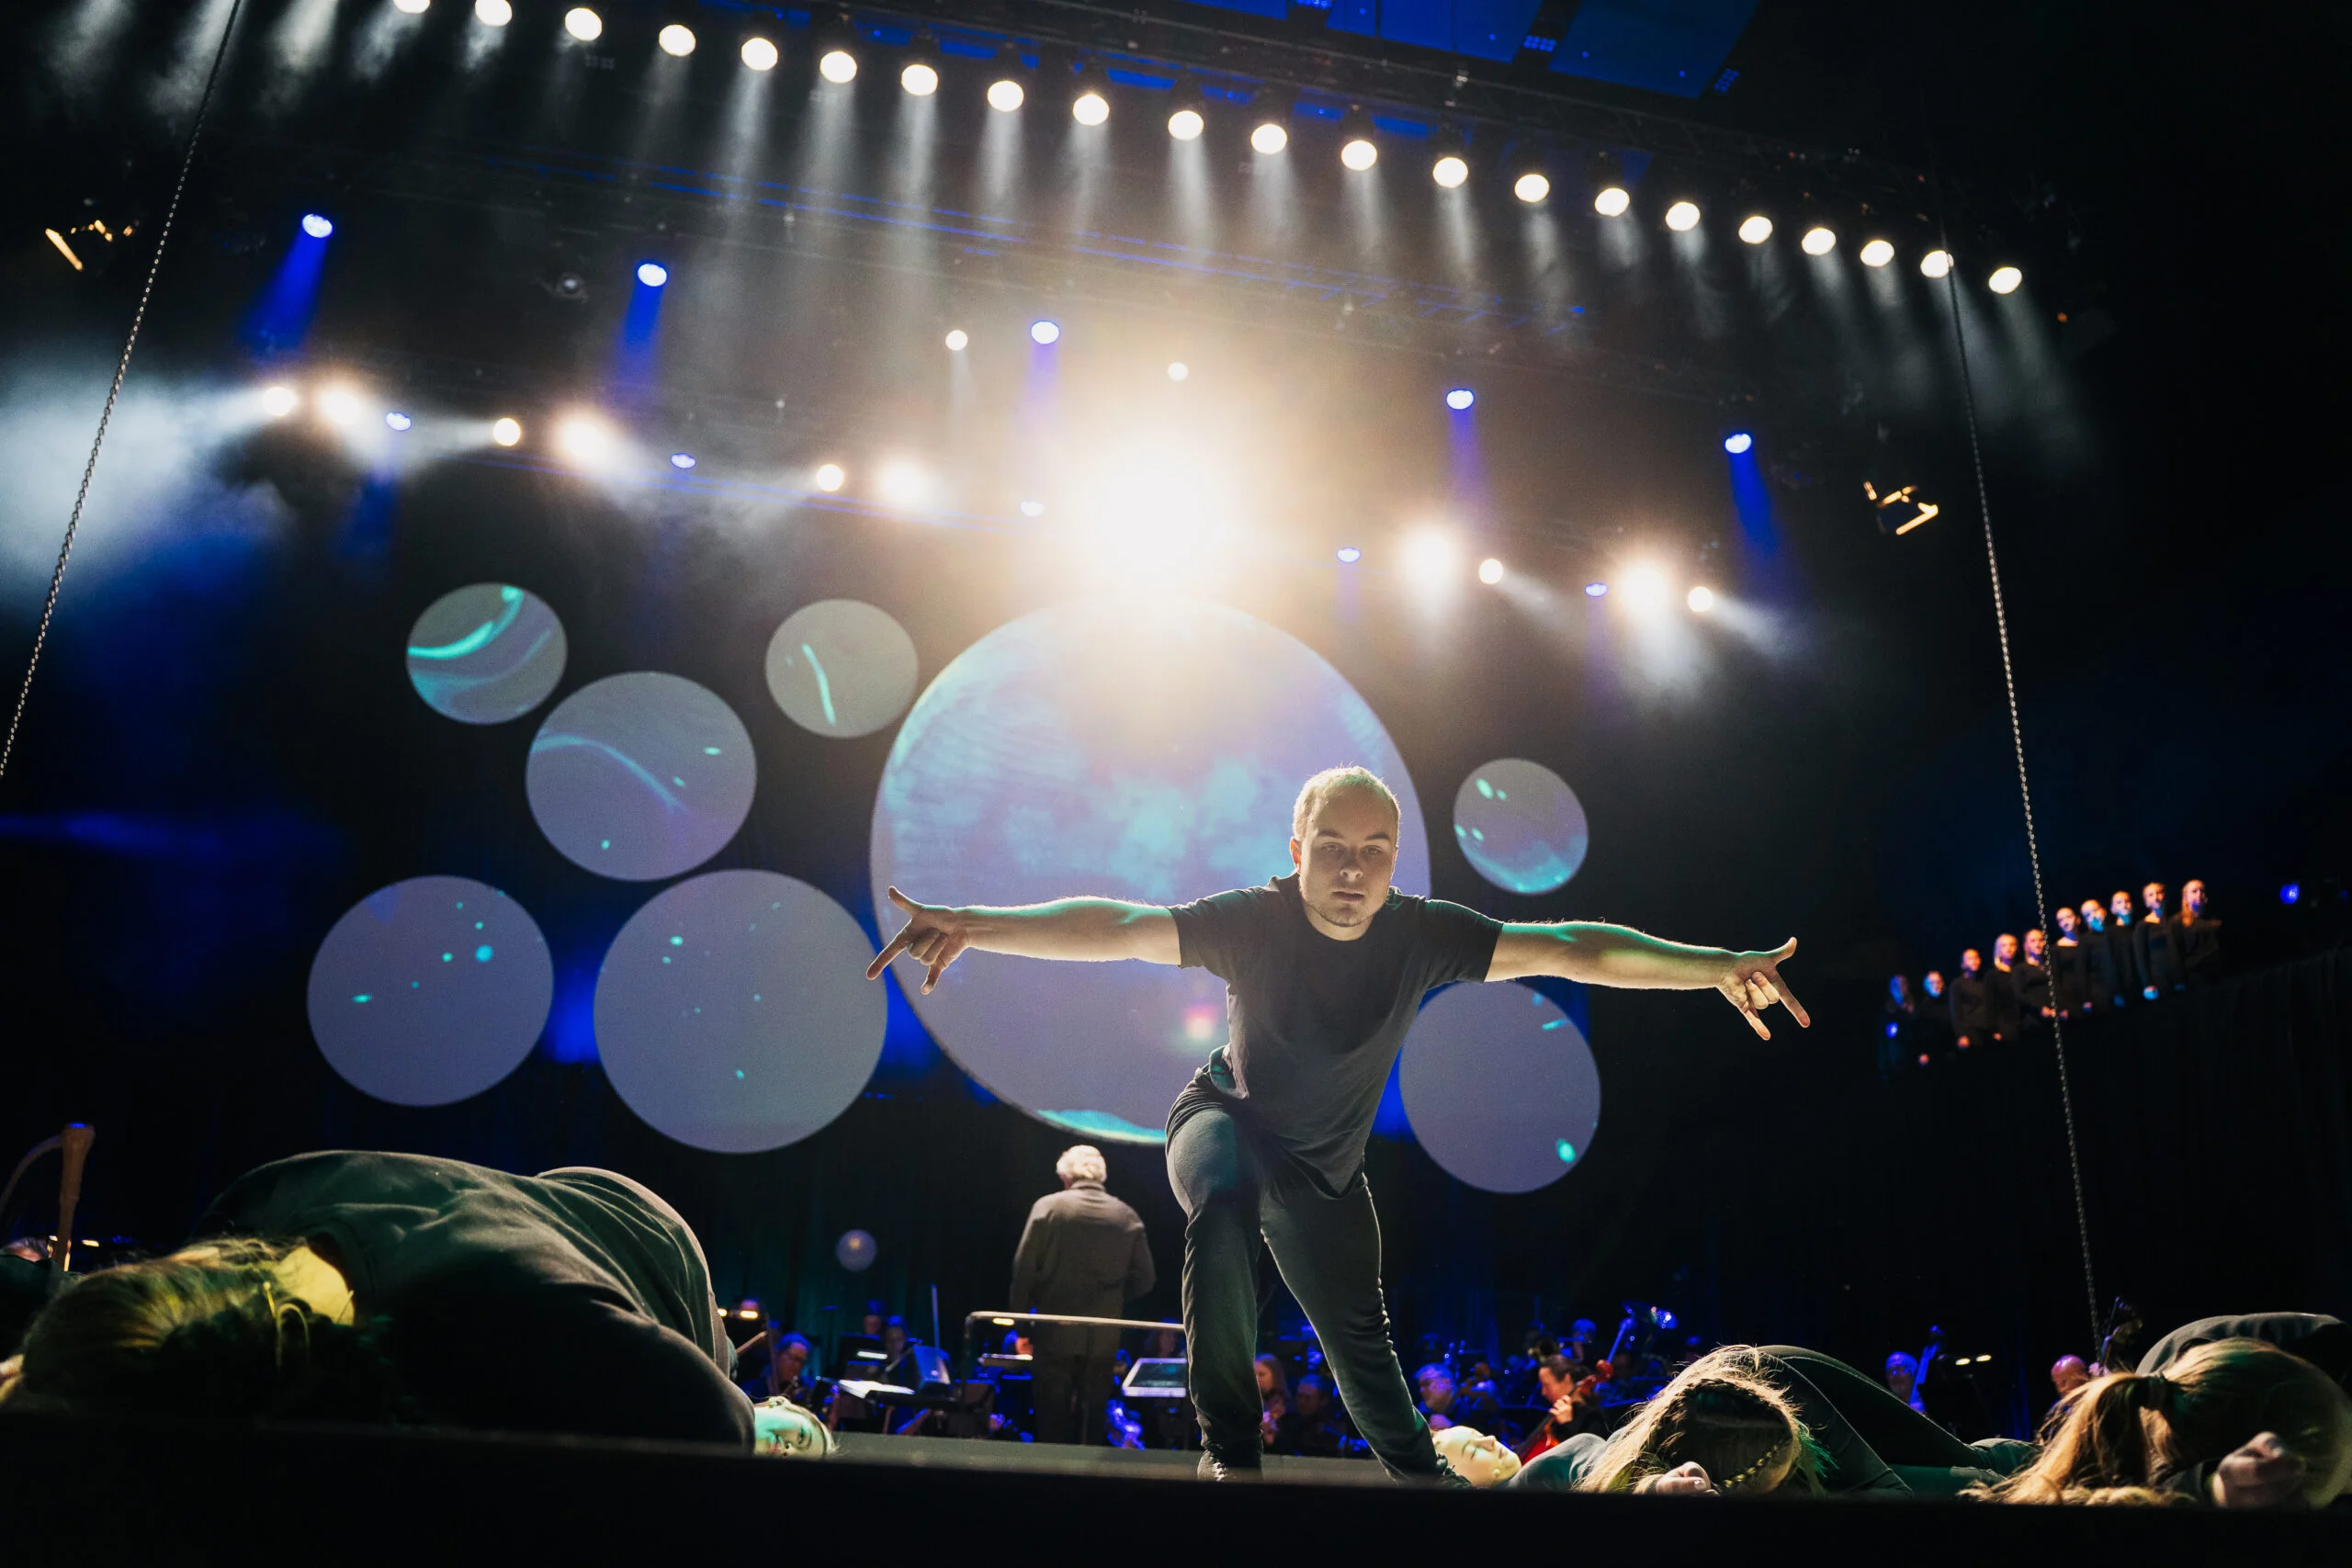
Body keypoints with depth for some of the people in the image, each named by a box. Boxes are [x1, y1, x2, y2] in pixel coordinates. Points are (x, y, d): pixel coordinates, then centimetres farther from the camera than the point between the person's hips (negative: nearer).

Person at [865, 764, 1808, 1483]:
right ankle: (1229, 1447, -25)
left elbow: (1570, 950, -23)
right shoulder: (1252, 922, -30)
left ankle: (1421, 1473, 39)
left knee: (1359, 1335, 11)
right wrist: (973, 927, -54)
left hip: (1325, 1168, 3)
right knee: (1223, 1208, -37)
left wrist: (1715, 968, -29)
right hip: (1225, 1119, -3)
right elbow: (1118, 928, -41)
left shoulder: (1421, 935, -22)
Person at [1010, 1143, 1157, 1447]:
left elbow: (1024, 1268, -8)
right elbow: (1145, 1278, 2)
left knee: (1052, 1422, 6)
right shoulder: (1128, 1216, 2)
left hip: (1055, 1334, -2)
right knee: (1091, 1423, 11)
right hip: (1103, 1341, 2)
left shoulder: (1048, 1206, -5)